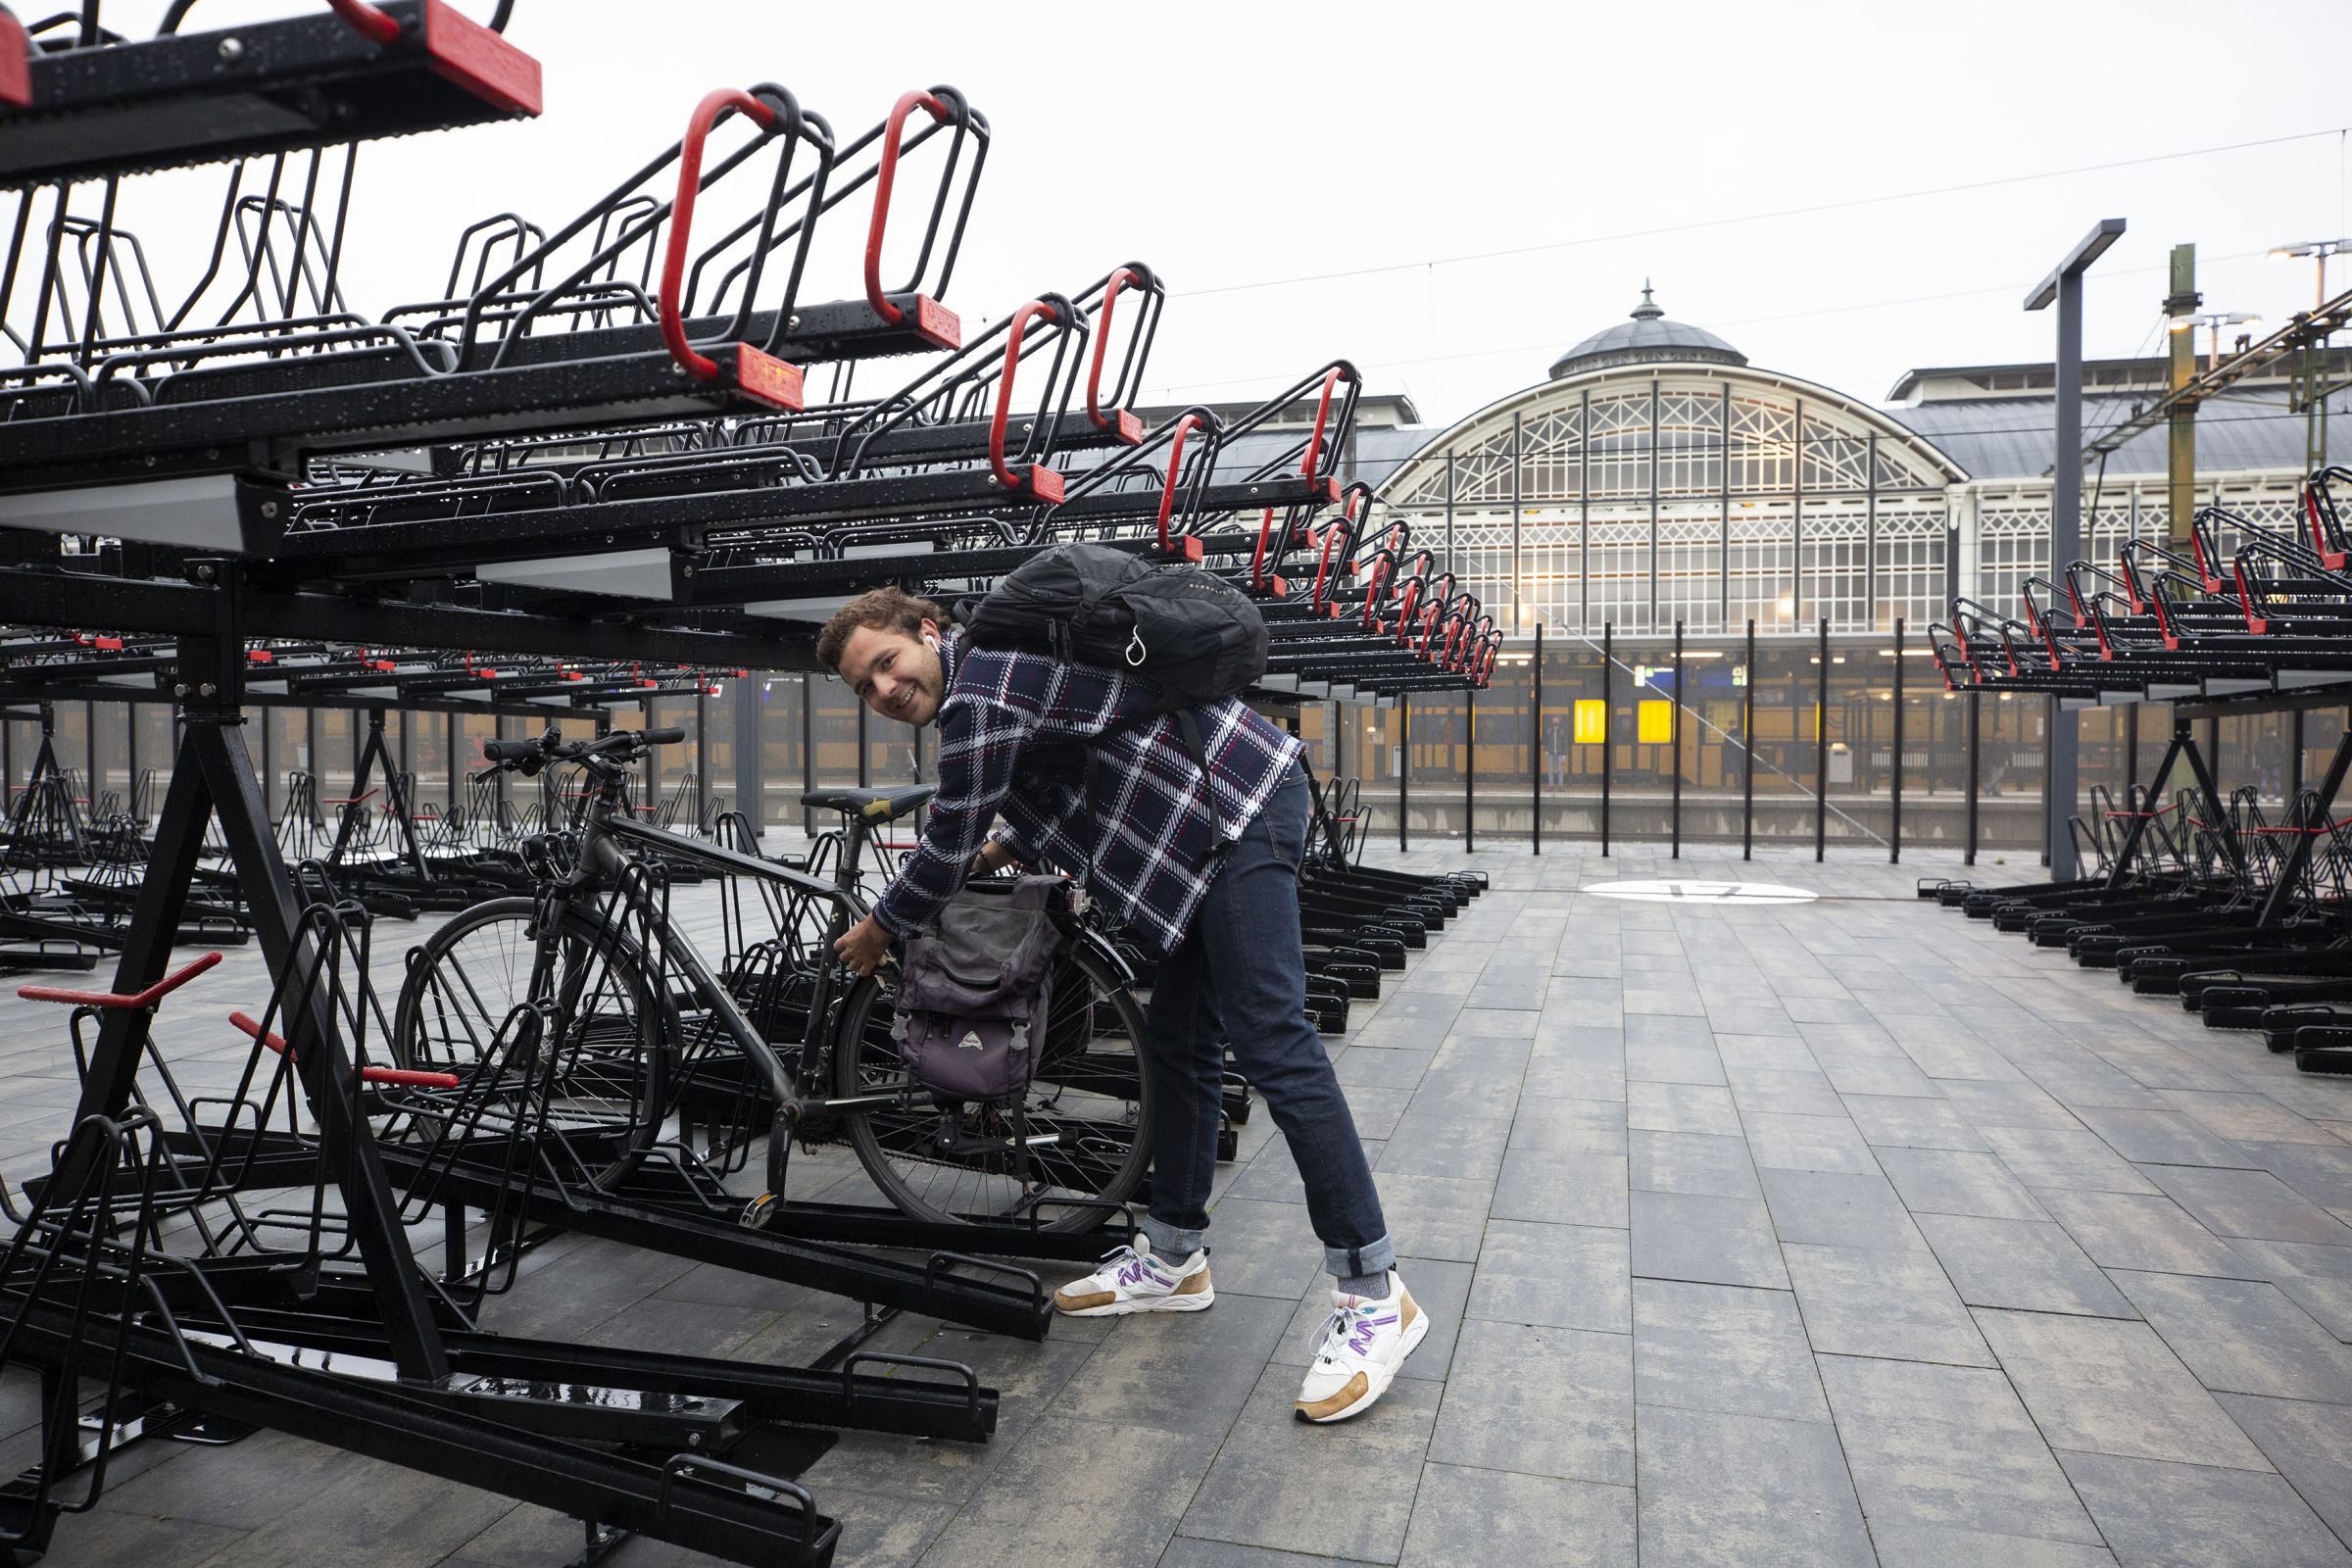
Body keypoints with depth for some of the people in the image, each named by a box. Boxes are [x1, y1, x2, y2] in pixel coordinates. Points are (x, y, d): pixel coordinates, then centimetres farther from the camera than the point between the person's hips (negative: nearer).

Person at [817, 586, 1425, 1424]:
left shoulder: (976, 695, -15)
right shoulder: (993, 666, 17)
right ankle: (1173, 1258, 24)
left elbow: (946, 852, -6)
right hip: (1212, 822, 11)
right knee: (1178, 1046, 13)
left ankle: (1373, 1296, -10)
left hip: (1242, 811, -11)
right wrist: (1007, 845, 34)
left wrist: (878, 930, 11)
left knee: (1272, 1047, -15)